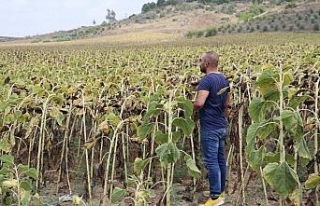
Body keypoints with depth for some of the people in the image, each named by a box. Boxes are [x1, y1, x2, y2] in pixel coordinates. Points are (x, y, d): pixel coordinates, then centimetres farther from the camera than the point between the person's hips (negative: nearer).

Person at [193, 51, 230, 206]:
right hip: (222, 127, 9)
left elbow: (199, 103, -30)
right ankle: (220, 191, 25)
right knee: (220, 160, 14)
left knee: (211, 162, -6)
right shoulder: (224, 80, 11)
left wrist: (193, 108, -8)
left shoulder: (206, 80, -18)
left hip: (210, 128, -9)